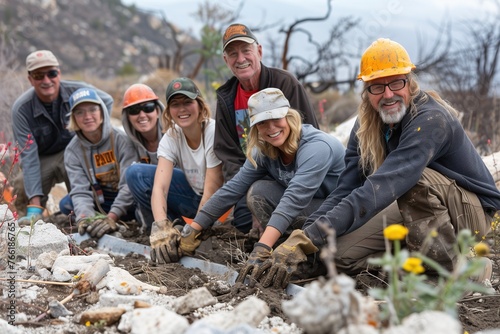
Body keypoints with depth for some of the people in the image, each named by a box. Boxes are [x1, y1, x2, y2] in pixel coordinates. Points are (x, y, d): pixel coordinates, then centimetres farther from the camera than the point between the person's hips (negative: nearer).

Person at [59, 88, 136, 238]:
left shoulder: (122, 140, -17)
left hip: (127, 203, -4)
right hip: (100, 203, 4)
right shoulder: (72, 151, -6)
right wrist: (84, 218, -37)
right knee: (66, 204, -18)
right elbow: (80, 191, -16)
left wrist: (111, 218, -38)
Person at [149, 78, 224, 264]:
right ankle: (175, 228, -9)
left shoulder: (213, 132, -25)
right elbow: (159, 186, -24)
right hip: (194, 196, 5)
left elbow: (212, 191, -25)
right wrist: (161, 227, -42)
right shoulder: (170, 138, -11)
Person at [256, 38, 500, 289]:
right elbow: (344, 190, -12)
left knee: (412, 176, -35)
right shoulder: (367, 125, -6)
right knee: (340, 254, -8)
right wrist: (302, 239, -28)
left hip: (473, 211, -6)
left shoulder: (431, 120, -30)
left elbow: (379, 190, -41)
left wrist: (309, 239, -47)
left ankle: (455, 269, -17)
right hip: (421, 214, 6)